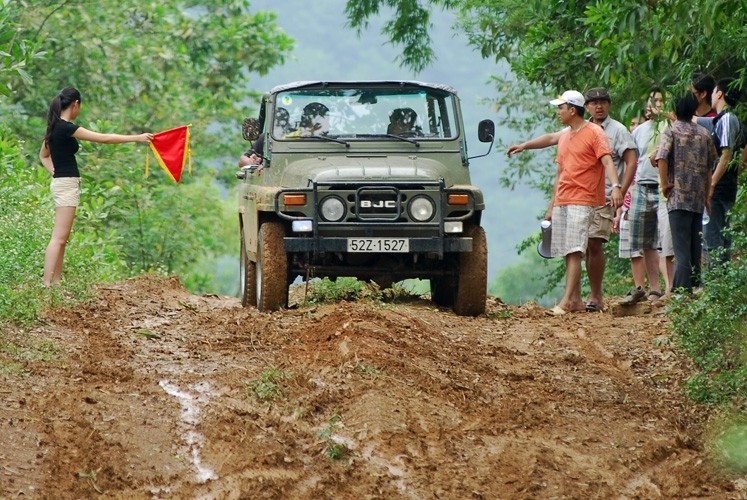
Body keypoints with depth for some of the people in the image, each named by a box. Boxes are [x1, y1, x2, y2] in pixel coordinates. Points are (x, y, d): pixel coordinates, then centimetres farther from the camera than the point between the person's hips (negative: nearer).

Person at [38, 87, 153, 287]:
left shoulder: (55, 128, 12)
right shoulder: (66, 128, -16)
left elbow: (43, 155, 27)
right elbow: (104, 138, -17)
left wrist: (55, 172, 14)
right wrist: (137, 138, -12)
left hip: (62, 183, 10)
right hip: (67, 184, -10)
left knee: (61, 239, 11)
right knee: (58, 238, -13)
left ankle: (56, 282, 11)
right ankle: (46, 285, -18)